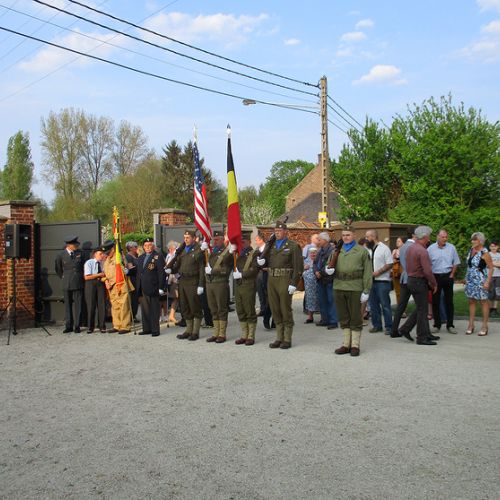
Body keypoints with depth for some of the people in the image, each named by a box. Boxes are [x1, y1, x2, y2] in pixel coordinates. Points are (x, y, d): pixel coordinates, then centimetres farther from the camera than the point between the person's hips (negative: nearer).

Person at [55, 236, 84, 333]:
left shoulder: (79, 253, 5)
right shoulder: (61, 255, -1)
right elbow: (58, 269, 14)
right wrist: (63, 278, 14)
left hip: (78, 283, 1)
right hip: (67, 284, -1)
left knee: (78, 304, 0)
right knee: (67, 305, 4)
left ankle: (77, 326, 6)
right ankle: (68, 326, 10)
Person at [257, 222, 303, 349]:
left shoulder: (293, 246, -3)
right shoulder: (271, 246, 16)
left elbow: (298, 266, -9)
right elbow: (268, 262, 20)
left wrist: (293, 284, -16)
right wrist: (261, 262, -4)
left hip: (285, 281, -6)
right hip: (271, 280, 6)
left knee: (286, 310, -1)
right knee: (275, 310, 9)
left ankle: (287, 339, 7)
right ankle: (279, 338, 18)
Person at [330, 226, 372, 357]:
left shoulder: (362, 251, 2)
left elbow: (367, 272, -2)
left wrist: (366, 290, -9)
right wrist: (329, 270, -4)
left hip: (355, 288, -4)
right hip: (339, 288, 4)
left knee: (355, 318, 2)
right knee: (344, 318, 11)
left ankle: (355, 345, 10)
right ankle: (346, 344, 20)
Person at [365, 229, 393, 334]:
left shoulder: (384, 248, -5)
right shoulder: (368, 249, 13)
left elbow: (389, 264, -10)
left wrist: (378, 272, -18)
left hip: (382, 280, -6)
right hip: (370, 281, 6)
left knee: (385, 305, -3)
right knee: (373, 304, 10)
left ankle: (388, 327, 5)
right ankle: (376, 325, 20)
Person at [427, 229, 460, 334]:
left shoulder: (451, 248, 2)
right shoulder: (431, 249, -4)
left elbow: (456, 263, 9)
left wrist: (451, 275, 1)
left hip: (448, 276, 1)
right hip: (435, 277, -1)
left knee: (449, 301, 5)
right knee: (435, 301, 3)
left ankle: (450, 325, 12)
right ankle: (437, 325, 12)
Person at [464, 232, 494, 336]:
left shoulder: (484, 253, -12)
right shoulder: (471, 250, 9)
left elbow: (491, 268, -13)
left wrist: (487, 282, -19)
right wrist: (466, 278, 16)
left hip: (480, 281, -7)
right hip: (470, 280, 7)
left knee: (483, 302, 1)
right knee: (471, 301, 9)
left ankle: (484, 326, 9)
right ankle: (471, 325, 16)